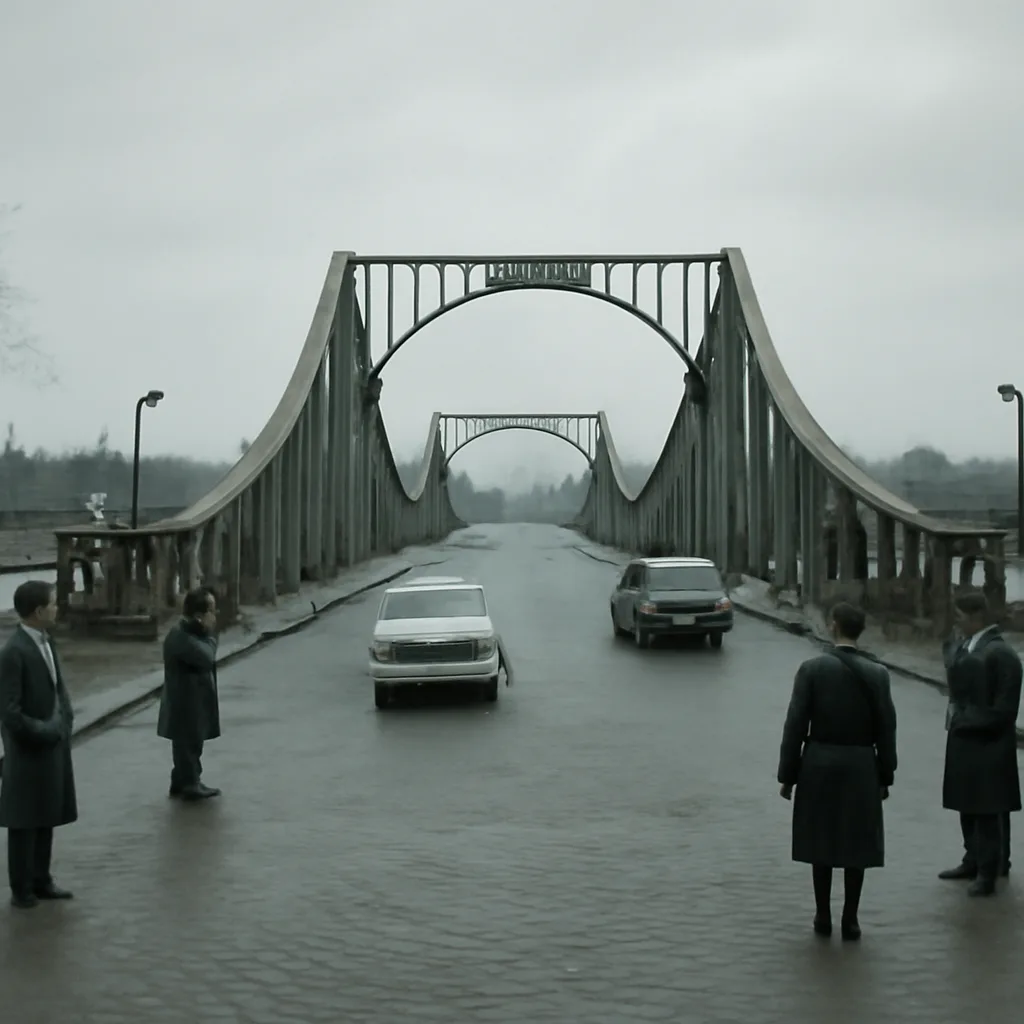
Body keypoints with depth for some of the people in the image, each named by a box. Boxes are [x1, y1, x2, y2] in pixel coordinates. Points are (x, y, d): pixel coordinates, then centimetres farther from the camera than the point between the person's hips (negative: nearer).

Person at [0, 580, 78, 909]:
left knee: (46, 818, 16)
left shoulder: (46, 642, 5)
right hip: (28, 752, -8)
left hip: (53, 747, 8)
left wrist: (63, 726, -3)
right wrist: (47, 733, -14)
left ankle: (41, 881, 27)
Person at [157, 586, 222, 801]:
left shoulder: (193, 632, 12)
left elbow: (207, 658, 12)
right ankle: (190, 784, 6)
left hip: (195, 698, 10)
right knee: (188, 743, -2)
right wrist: (209, 633, -19)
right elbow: (205, 658, -29)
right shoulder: (179, 635, -21)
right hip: (185, 700, -10)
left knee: (190, 742, 17)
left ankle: (182, 781, 27)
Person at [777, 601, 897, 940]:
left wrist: (787, 775, 0)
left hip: (819, 764, 0)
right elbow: (886, 730, -1)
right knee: (856, 844, 8)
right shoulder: (877, 674, -4)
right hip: (861, 767, 0)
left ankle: (823, 917, 16)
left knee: (821, 840, 11)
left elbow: (795, 725, -8)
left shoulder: (811, 668, -8)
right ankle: (850, 920, 11)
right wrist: (885, 776, 10)